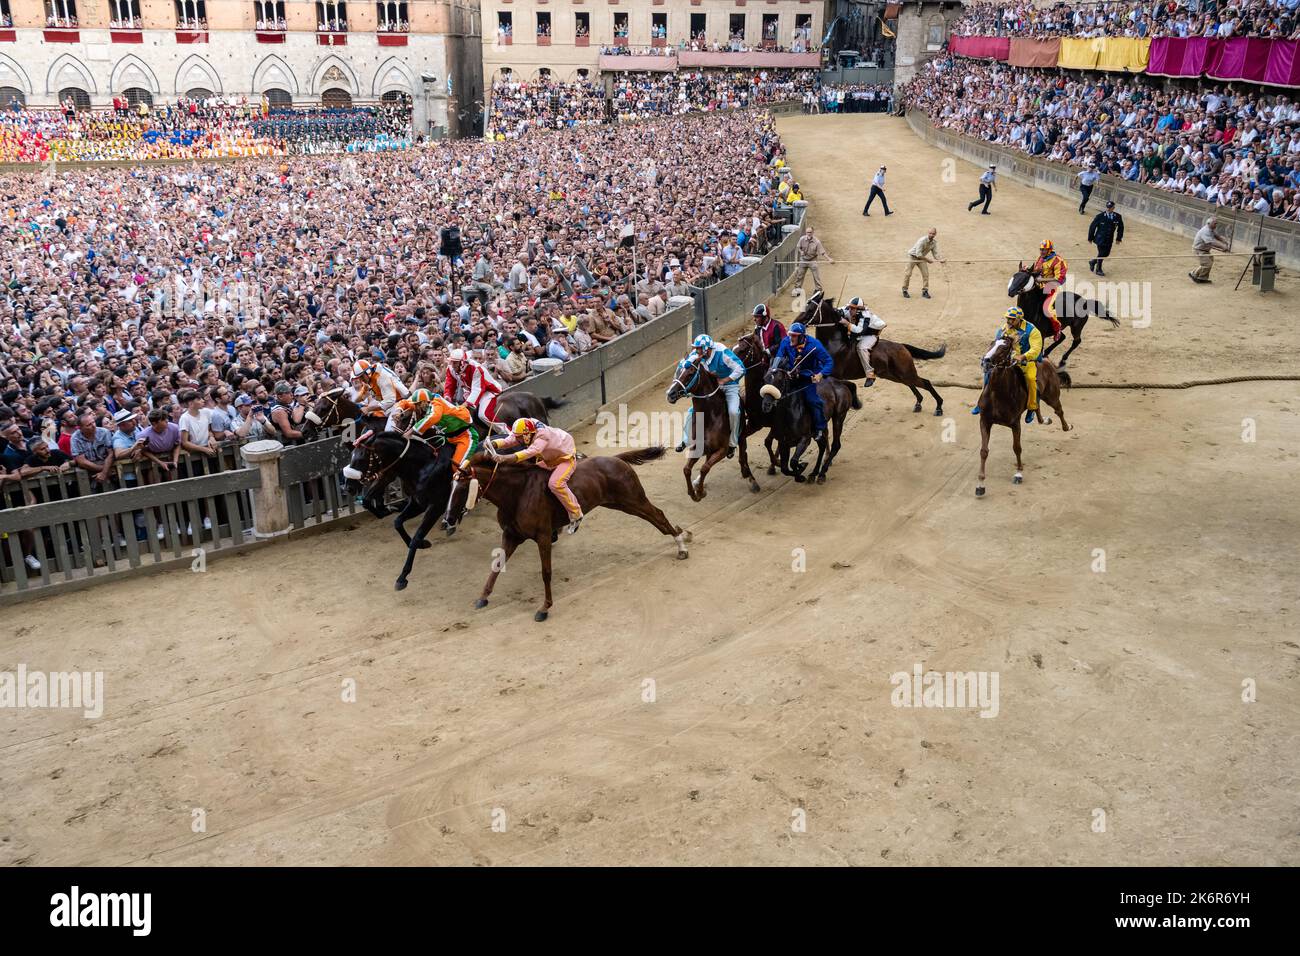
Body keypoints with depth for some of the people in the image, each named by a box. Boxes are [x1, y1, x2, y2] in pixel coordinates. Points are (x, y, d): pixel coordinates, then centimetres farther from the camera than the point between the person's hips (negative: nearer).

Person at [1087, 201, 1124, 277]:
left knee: (1106, 254, 10)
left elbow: (1120, 227, 10)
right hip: (1100, 239, -4)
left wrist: (1119, 238, 8)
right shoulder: (1100, 216, -13)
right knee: (1101, 254, -3)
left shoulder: (1118, 217, -4)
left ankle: (1093, 261, 36)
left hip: (1109, 240, 4)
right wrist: (1090, 238, -2)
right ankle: (1098, 269, 18)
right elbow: (1092, 227, -6)